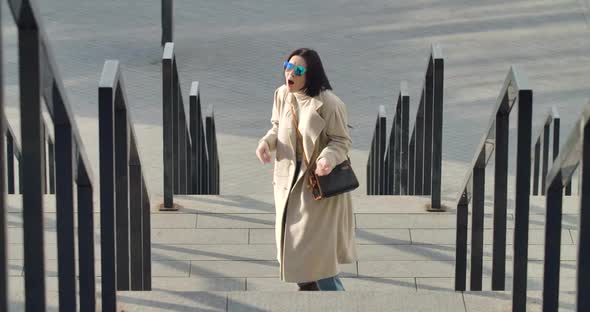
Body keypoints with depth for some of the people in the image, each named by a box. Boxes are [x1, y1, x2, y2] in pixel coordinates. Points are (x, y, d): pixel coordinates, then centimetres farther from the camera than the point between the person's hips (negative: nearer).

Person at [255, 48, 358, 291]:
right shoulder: (282, 94, -5)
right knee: (291, 236, 18)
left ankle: (331, 289, 17)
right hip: (289, 176, 6)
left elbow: (342, 141, -15)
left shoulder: (328, 103, -23)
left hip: (319, 182, -6)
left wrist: (328, 159, -35)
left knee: (316, 243, -1)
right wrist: (266, 142, -10)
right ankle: (307, 284, 38)